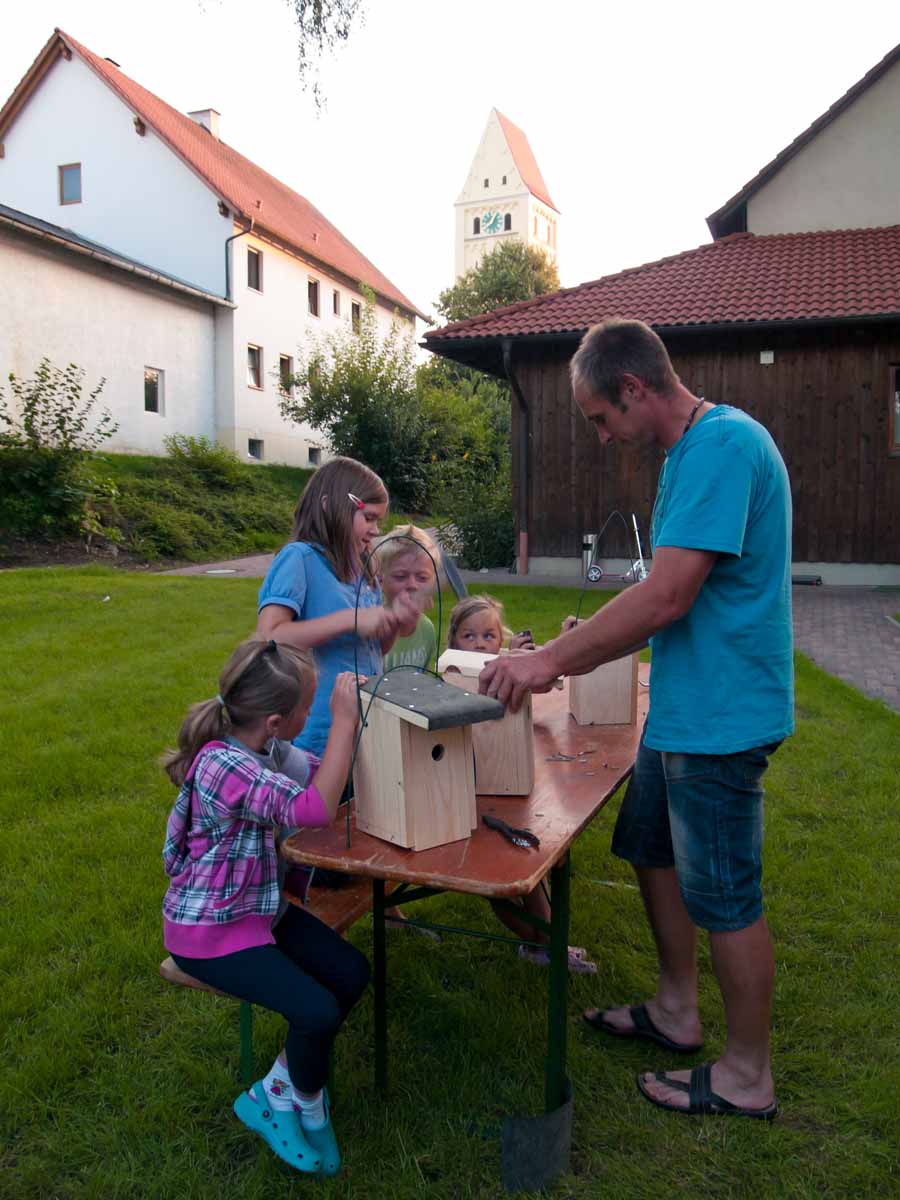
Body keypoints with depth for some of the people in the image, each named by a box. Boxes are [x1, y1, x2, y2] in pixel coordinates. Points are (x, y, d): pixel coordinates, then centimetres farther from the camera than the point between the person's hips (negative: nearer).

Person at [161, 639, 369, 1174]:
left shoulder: (264, 746, -3)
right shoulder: (223, 765, -32)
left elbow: (329, 775, 2)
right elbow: (317, 808, -40)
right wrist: (343, 720, -37)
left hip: (257, 907, 9)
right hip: (207, 930, -9)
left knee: (352, 972, 0)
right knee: (318, 1010, -17)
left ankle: (277, 1090, 16)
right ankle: (302, 1096, 17)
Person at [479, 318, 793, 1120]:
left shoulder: (723, 444, -21)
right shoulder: (692, 450, 11)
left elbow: (666, 599, -27)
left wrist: (554, 658, -19)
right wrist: (577, 657, 10)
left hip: (718, 716, -10)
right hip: (681, 709, 10)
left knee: (724, 897, 5)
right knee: (655, 853, 21)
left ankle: (746, 1079, 27)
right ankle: (676, 1015, 41)